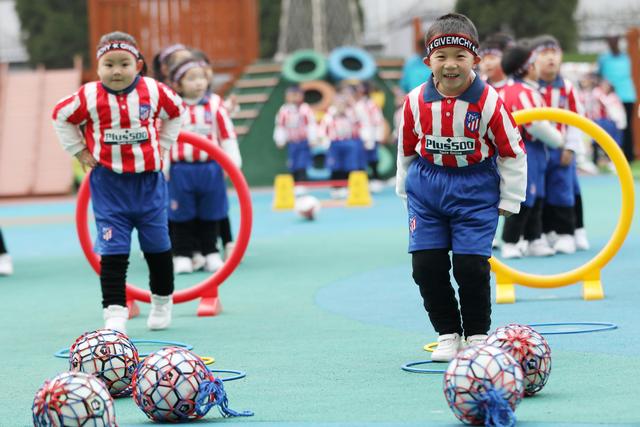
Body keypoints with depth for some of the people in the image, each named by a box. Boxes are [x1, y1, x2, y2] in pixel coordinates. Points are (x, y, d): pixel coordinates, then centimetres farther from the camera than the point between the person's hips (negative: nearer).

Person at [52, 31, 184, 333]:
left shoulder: (154, 91, -6)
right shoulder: (90, 97, -10)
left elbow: (175, 111, 15)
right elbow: (61, 116, 7)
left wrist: (162, 145, 9)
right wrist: (79, 151, 3)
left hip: (148, 180, 2)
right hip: (108, 181, -2)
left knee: (157, 245, 13)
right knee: (113, 250, -7)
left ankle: (162, 301, 32)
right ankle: (115, 312, -5)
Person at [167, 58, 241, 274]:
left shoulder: (215, 104, 0)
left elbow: (227, 134, 3)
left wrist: (233, 162, 1)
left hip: (210, 168, 2)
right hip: (180, 170, -2)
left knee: (210, 214, 11)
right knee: (182, 215, 6)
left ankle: (210, 253, 22)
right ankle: (183, 254, 13)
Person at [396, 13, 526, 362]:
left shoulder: (489, 102, -15)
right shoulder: (416, 102, -8)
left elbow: (513, 151, -4)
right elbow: (407, 149, 9)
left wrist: (509, 200, 0)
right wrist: (407, 191, 15)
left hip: (475, 189, -3)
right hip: (427, 187, 3)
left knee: (471, 266, -7)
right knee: (426, 265, 0)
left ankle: (477, 335, 12)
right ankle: (447, 334, 16)